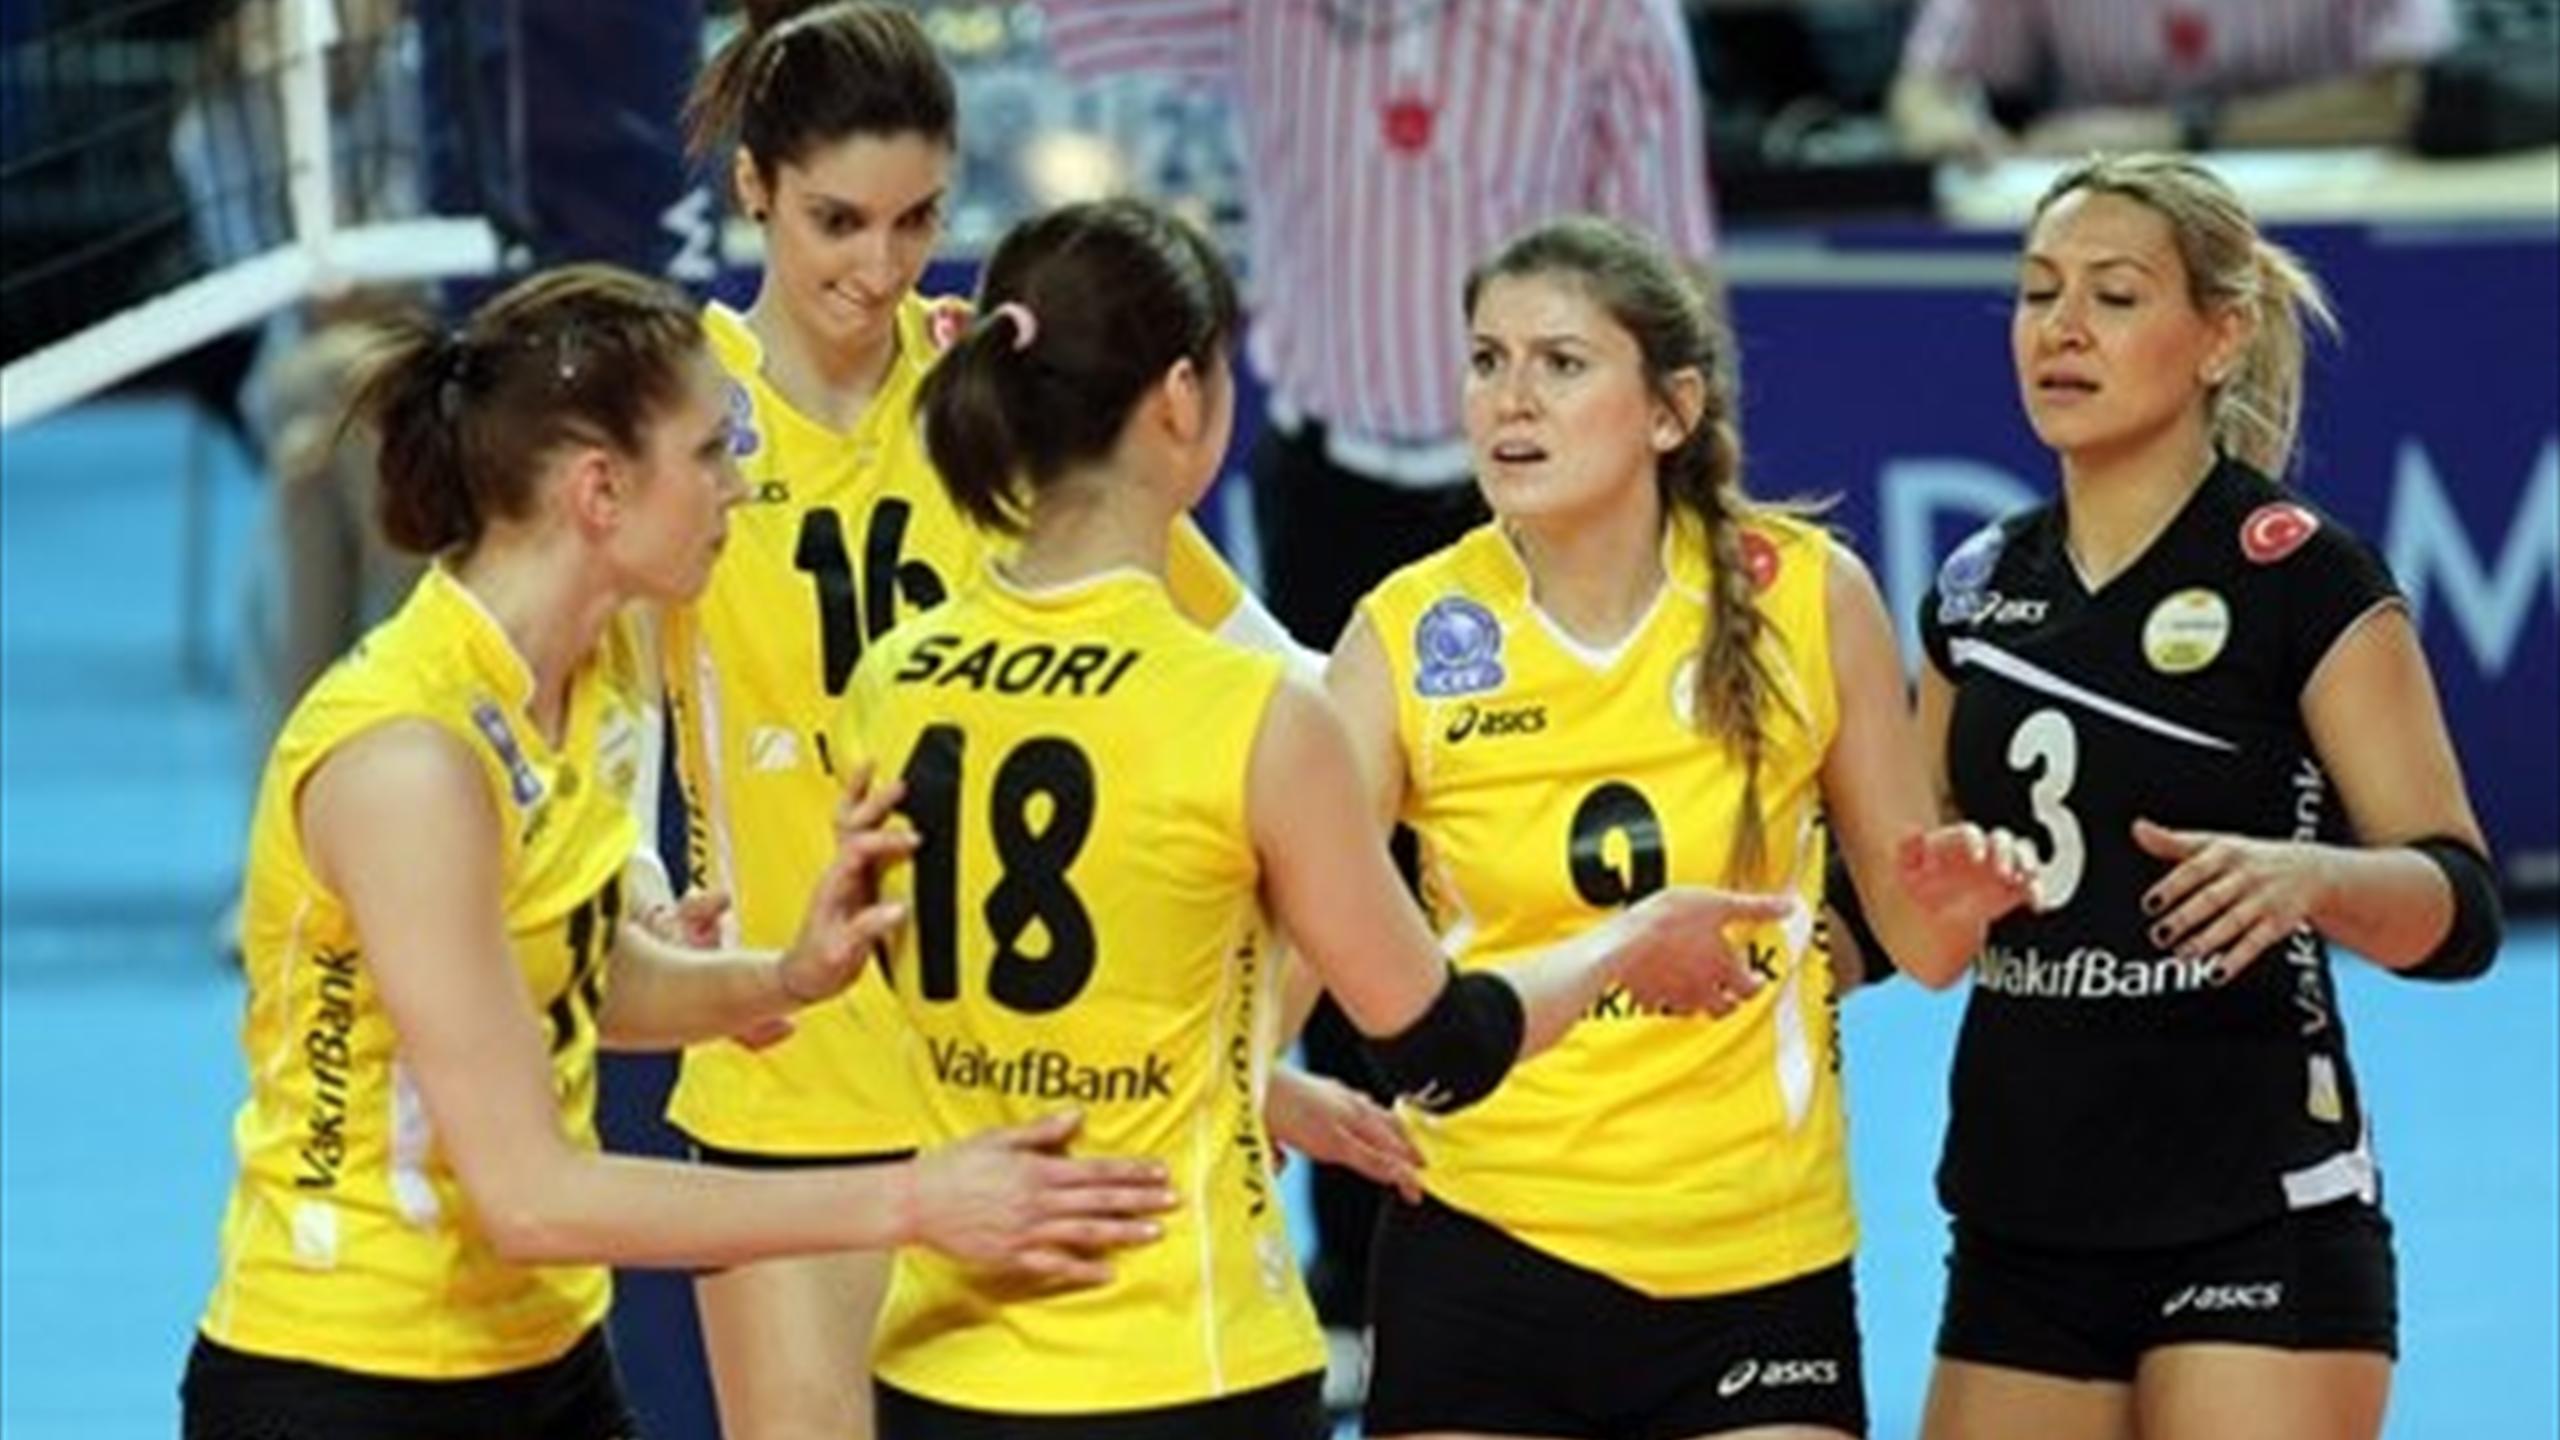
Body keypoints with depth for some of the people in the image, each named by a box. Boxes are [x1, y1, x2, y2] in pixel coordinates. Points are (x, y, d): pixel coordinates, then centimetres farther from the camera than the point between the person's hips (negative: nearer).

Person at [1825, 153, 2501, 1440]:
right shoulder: (1977, 589, 10)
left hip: (2255, 1230, -6)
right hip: (2023, 1225, 6)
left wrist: (2307, 873, -31)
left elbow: (2459, 909, -11)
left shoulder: (2299, 577, -8)